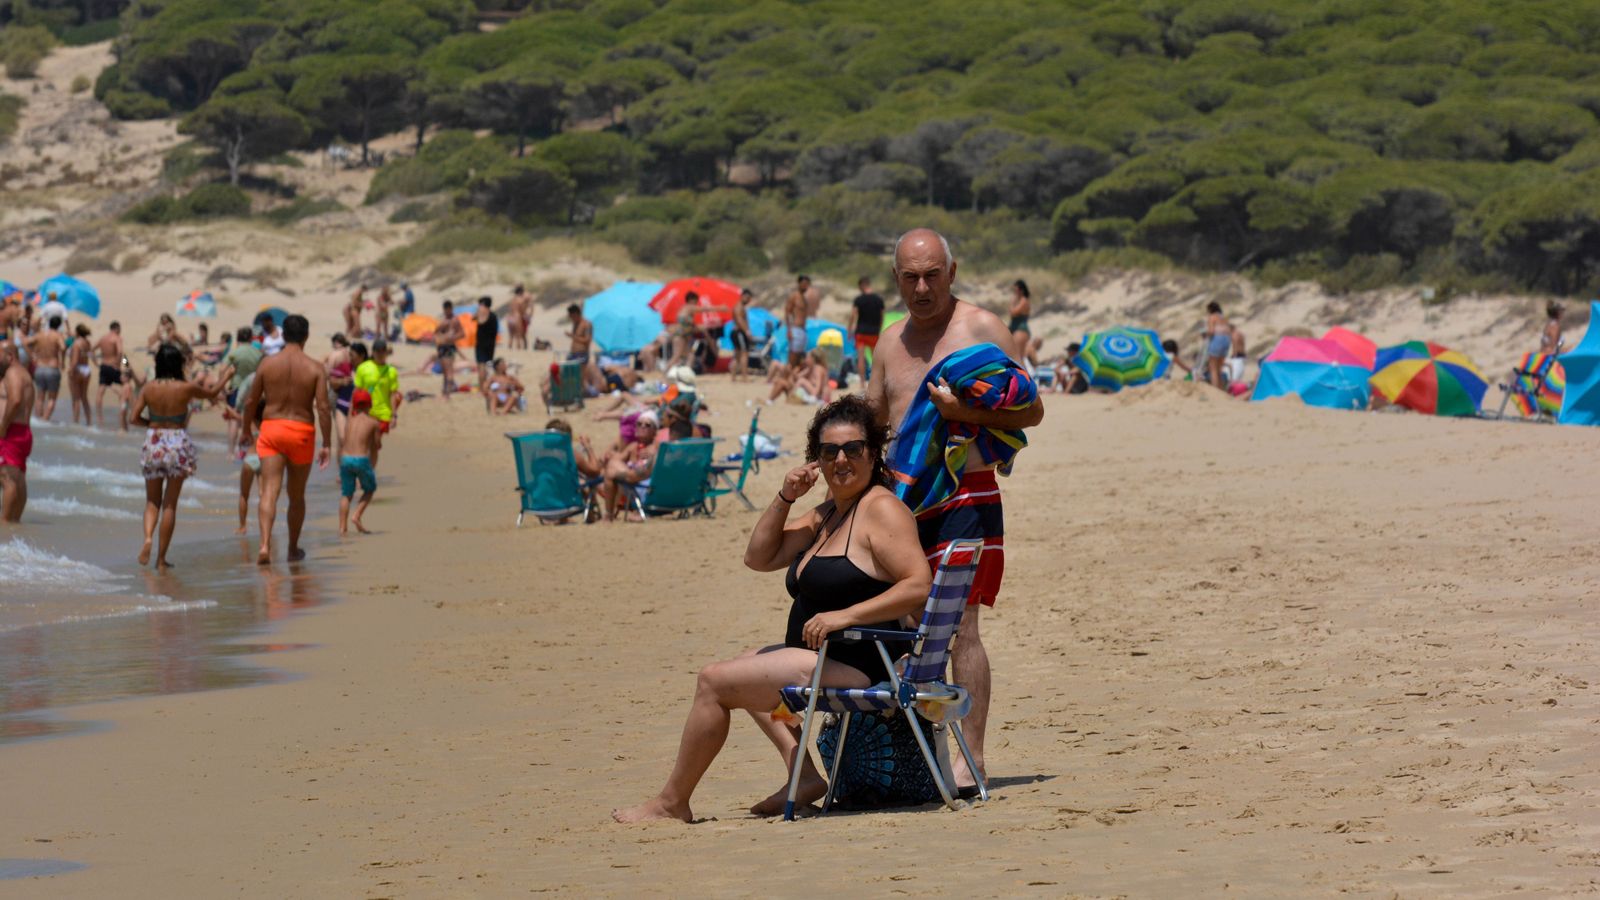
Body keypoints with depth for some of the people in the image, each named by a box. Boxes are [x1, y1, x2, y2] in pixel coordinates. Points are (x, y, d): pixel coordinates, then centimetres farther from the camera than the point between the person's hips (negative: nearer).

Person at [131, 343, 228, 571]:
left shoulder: (149, 388, -5)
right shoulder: (186, 388, -9)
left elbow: (135, 417, -5)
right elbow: (212, 393, 9)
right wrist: (224, 380, 30)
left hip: (153, 443, 2)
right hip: (178, 445, -1)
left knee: (152, 501, 15)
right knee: (170, 504, 5)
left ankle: (148, 537, -14)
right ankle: (161, 558, 6)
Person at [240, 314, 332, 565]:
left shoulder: (268, 364, -1)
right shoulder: (315, 368, -5)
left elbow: (251, 401, 5)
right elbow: (323, 407, -10)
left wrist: (246, 429, 21)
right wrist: (326, 445, -5)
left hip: (271, 429, 0)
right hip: (301, 432, 0)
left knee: (269, 490, -6)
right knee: (297, 495, 16)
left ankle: (265, 545, -26)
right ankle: (293, 549, 29)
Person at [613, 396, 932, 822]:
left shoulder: (882, 508, -14)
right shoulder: (827, 512, 16)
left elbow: (920, 585, -25)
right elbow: (759, 557, 16)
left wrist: (845, 615, -29)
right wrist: (785, 499, 1)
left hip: (854, 667, -11)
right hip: (822, 656, 11)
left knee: (714, 681, -10)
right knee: (743, 665, 33)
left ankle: (671, 801, 2)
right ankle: (802, 773, 11)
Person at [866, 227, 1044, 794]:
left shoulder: (981, 328, -3)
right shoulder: (890, 343, 16)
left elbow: (1031, 410, -6)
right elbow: (872, 424, 25)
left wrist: (967, 412, -21)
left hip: (966, 496, -6)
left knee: (957, 624, -12)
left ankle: (970, 758, -11)